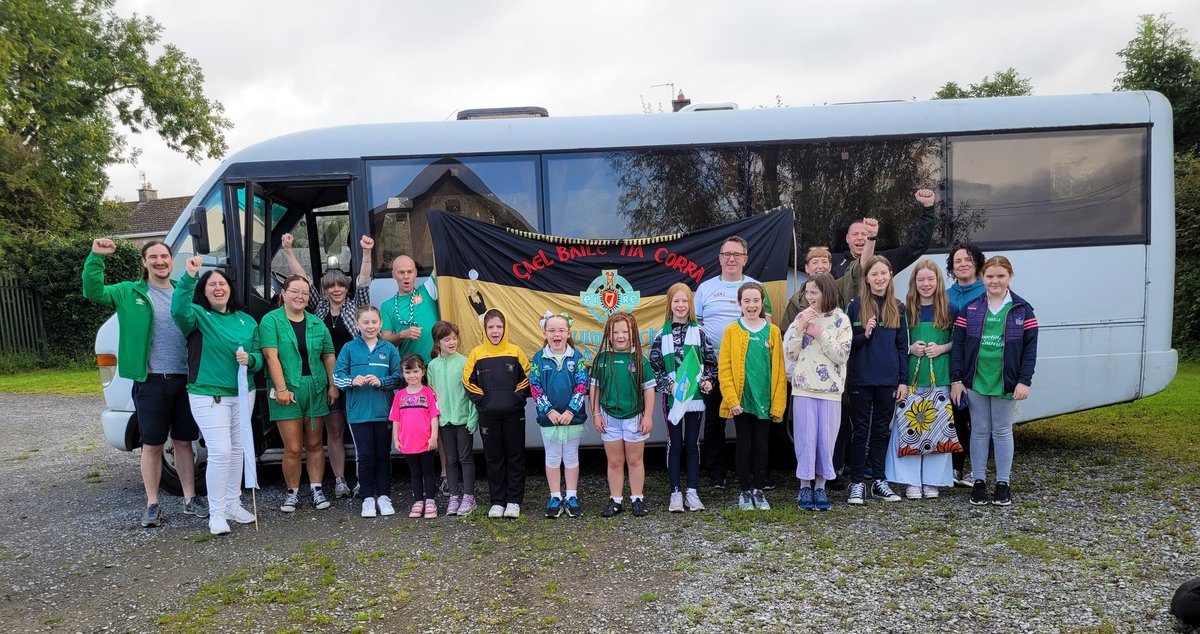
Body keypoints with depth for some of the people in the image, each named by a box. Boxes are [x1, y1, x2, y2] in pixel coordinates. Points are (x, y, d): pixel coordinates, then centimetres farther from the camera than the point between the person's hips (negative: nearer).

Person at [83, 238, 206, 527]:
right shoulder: (130, 293, 3)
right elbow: (93, 292, -9)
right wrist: (96, 257, -17)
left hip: (183, 379, 2)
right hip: (150, 381, -2)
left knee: (183, 442, 11)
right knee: (152, 445, 6)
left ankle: (190, 499, 21)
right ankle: (152, 504, 17)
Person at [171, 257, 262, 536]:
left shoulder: (246, 320, 9)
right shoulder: (198, 315, -5)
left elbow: (259, 356, 10)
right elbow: (179, 310, -30)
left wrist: (250, 359, -14)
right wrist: (189, 277, -40)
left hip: (243, 394, 5)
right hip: (208, 395, -5)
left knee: (237, 450, 14)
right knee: (220, 452, -12)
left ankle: (233, 505, 28)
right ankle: (216, 513, 1)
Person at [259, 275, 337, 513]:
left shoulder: (317, 323, 10)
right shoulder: (271, 320, -3)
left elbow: (329, 355, 12)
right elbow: (271, 356, -11)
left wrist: (333, 385, 5)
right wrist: (281, 388, -18)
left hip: (316, 389, 4)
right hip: (287, 391, -4)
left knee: (314, 444, 10)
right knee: (293, 448, -1)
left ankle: (317, 489, 20)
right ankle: (292, 492, 15)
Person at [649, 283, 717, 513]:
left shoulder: (699, 333, 4)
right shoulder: (662, 335, 1)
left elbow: (711, 362, 7)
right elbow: (654, 366, 0)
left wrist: (707, 381, -9)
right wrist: (668, 386, -12)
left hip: (695, 396, 1)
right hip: (672, 398, -1)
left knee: (692, 444, 7)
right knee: (675, 445, 4)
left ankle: (692, 492, 14)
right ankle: (675, 494, 10)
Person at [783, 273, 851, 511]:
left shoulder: (840, 320, 1)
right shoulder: (801, 317, 5)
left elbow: (842, 355, -7)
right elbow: (790, 354, 0)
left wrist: (819, 333, -12)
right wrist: (800, 327, -10)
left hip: (830, 389, -1)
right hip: (804, 387, 1)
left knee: (826, 438, 4)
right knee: (805, 438, 1)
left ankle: (820, 486, 16)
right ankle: (805, 486, 12)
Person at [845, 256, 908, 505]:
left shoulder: (897, 307, 6)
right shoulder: (855, 305, -2)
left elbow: (902, 346, 7)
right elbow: (846, 342, 0)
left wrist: (903, 381, 3)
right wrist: (864, 334, -19)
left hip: (888, 380, 3)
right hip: (861, 379, -2)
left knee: (881, 430, 11)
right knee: (861, 431, 3)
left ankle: (879, 481, 20)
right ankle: (857, 483, 9)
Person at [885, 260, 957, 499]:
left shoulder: (949, 310, 4)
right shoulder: (906, 310, 6)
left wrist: (941, 348, -10)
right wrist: (911, 348, -8)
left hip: (940, 378, 0)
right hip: (911, 377, 0)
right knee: (909, 427, -3)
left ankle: (932, 480, 14)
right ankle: (911, 481, 6)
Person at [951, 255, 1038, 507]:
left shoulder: (1022, 310, 0)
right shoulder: (970, 309, 2)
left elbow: (1030, 348, -2)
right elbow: (958, 345, 1)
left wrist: (1024, 381, -9)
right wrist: (956, 380, -4)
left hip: (1005, 383, -1)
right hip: (975, 381, 1)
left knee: (1002, 432, 8)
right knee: (979, 431, 9)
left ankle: (1003, 484, 18)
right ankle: (979, 482, 18)